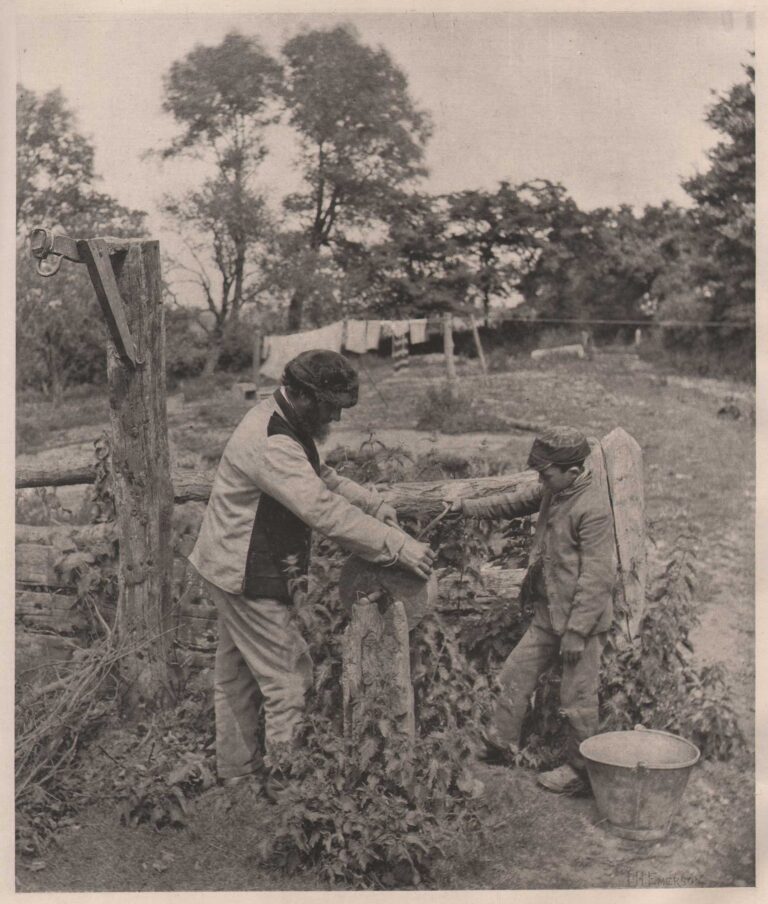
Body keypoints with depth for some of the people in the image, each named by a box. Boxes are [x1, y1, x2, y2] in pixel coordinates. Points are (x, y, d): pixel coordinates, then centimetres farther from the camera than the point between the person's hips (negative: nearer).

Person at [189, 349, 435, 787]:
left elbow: (323, 477, 15)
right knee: (288, 678, -2)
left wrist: (377, 505, 1)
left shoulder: (285, 424, 5)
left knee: (237, 675, 21)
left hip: (236, 568, 11)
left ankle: (237, 767, 36)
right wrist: (397, 544, -35)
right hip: (249, 577, -11)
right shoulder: (270, 445, -29)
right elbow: (324, 510, -36)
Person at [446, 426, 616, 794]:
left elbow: (595, 577, -23)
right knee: (515, 674, 15)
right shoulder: (552, 491, 3)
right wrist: (465, 506, 14)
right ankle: (500, 743, 30)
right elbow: (515, 503, 21)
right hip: (548, 614, 9)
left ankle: (579, 770, 22)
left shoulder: (593, 508, -22)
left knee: (576, 698, 4)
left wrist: (576, 632, -21)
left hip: (582, 618, -9)